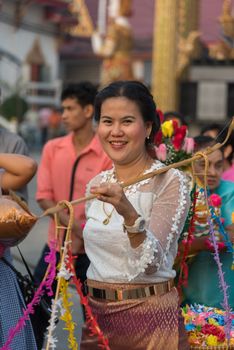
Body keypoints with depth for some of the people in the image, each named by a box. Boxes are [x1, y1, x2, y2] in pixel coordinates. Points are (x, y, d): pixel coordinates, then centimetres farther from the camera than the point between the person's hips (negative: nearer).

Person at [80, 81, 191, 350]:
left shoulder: (170, 181, -13)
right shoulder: (97, 184, 5)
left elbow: (150, 263, -25)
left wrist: (129, 214, -37)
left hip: (147, 316, -5)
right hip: (96, 314, 6)